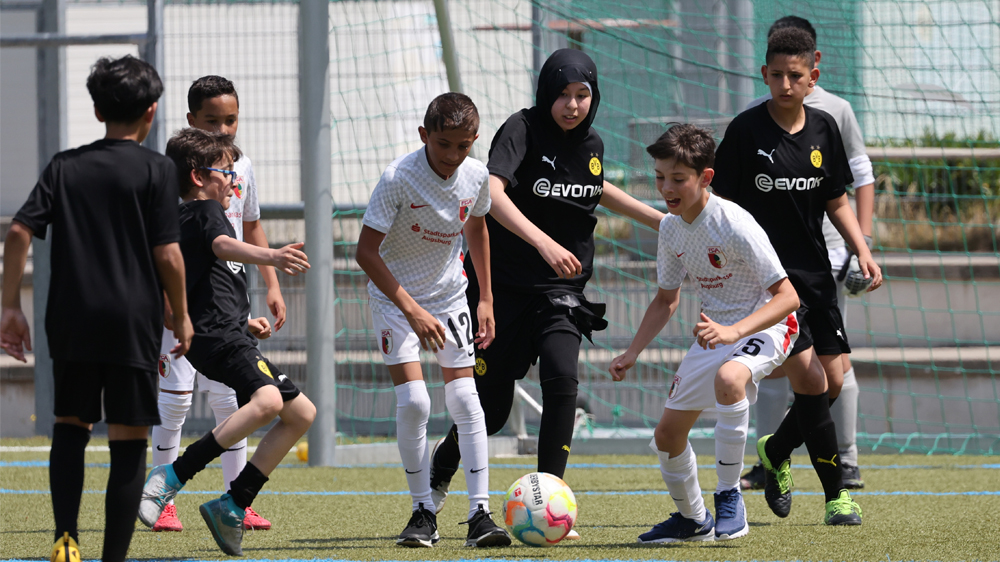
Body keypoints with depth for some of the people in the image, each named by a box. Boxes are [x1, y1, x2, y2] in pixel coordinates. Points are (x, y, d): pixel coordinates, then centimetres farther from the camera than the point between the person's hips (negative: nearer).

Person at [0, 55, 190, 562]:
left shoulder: (64, 167, 7)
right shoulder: (156, 169, -2)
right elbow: (168, 255, -7)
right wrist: (182, 317, 6)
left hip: (70, 321, 3)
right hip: (134, 322, -3)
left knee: (70, 425, 19)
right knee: (128, 443, 2)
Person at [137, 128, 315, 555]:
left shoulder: (186, 220, 27)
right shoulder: (205, 211, -2)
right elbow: (223, 246, -26)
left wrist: (245, 322, 28)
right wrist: (270, 257, -44)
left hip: (231, 339, 11)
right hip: (217, 337, -11)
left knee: (301, 413, 13)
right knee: (267, 400, -35)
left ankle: (232, 506, 8)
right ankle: (174, 477, -32)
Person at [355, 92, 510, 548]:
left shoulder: (476, 176, -10)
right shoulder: (399, 178, -25)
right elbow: (367, 250, -24)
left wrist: (486, 298, 13)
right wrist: (412, 310, -29)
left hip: (449, 293, 4)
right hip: (394, 296, -4)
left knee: (464, 398, -7)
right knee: (413, 399, -16)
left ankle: (480, 514, -6)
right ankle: (423, 513, -2)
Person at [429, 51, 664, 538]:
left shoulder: (591, 144, 3)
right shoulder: (522, 130, -15)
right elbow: (492, 191, -33)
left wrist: (658, 219, 29)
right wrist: (543, 242, -46)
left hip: (561, 292, 3)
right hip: (503, 287, -3)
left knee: (561, 380, -22)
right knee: (491, 410, 3)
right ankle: (442, 464, 37)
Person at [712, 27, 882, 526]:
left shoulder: (823, 129, 6)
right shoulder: (746, 130, -8)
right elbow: (724, 206, -4)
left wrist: (862, 250, 1)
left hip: (814, 273, 5)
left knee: (832, 381, 2)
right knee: (808, 378, -16)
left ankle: (775, 451, 29)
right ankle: (836, 494, -6)